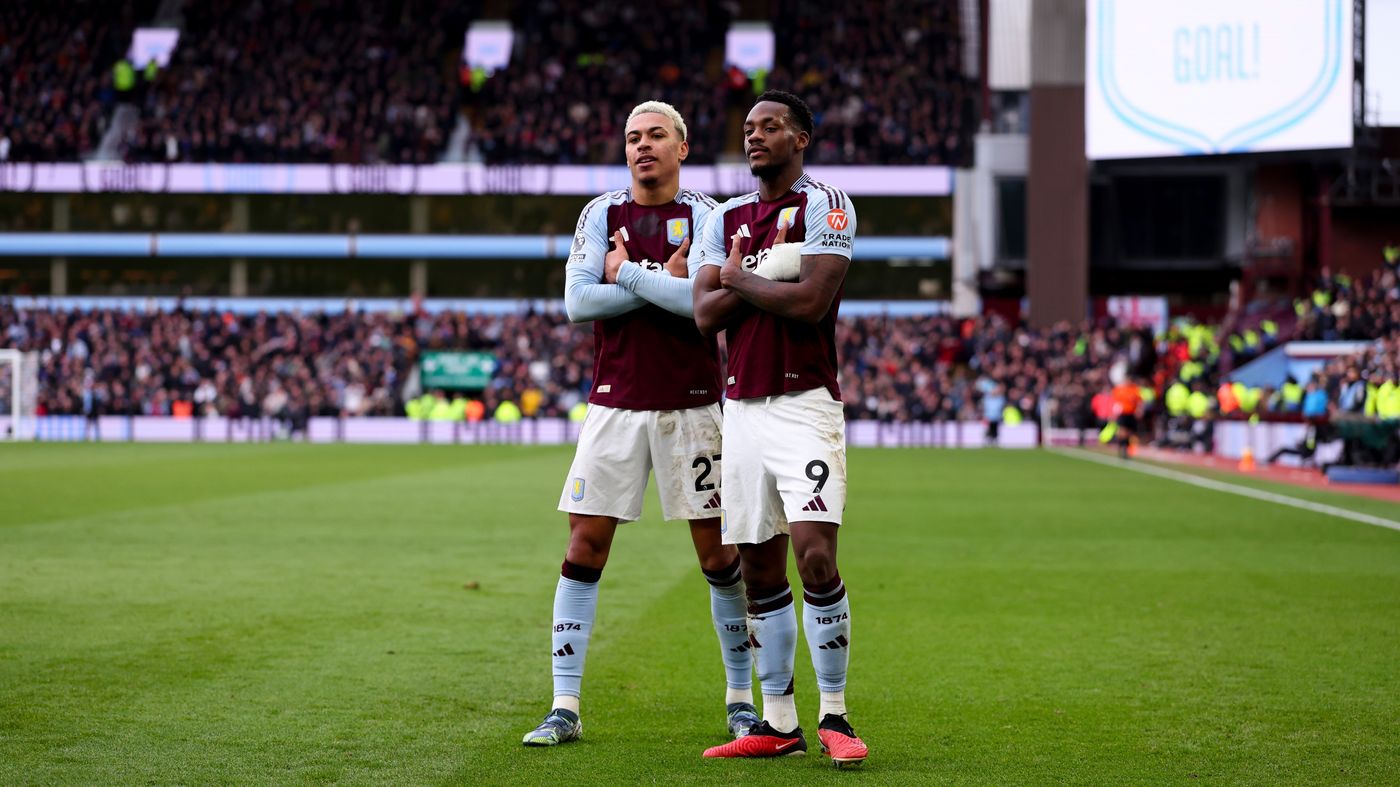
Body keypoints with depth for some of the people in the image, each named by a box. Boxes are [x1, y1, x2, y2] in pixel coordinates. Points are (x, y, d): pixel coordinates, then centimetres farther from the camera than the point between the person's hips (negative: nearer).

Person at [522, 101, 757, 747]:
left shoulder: (704, 216, 1)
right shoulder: (601, 214, 7)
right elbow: (577, 302, -6)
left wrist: (628, 273, -11)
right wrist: (666, 282, -9)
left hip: (690, 405, -1)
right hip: (615, 403, 2)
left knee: (718, 553, 1)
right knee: (585, 547, -3)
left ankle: (740, 698, 14)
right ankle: (565, 706, 1)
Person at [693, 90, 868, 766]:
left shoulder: (823, 206, -3)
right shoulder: (727, 218, 15)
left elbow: (811, 303, -16)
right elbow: (705, 313, 3)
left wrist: (739, 279, -3)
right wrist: (773, 277, -9)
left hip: (803, 404, -6)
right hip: (742, 407, 6)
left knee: (815, 556, -16)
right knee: (760, 570, 7)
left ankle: (834, 717, -7)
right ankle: (777, 723, 13)